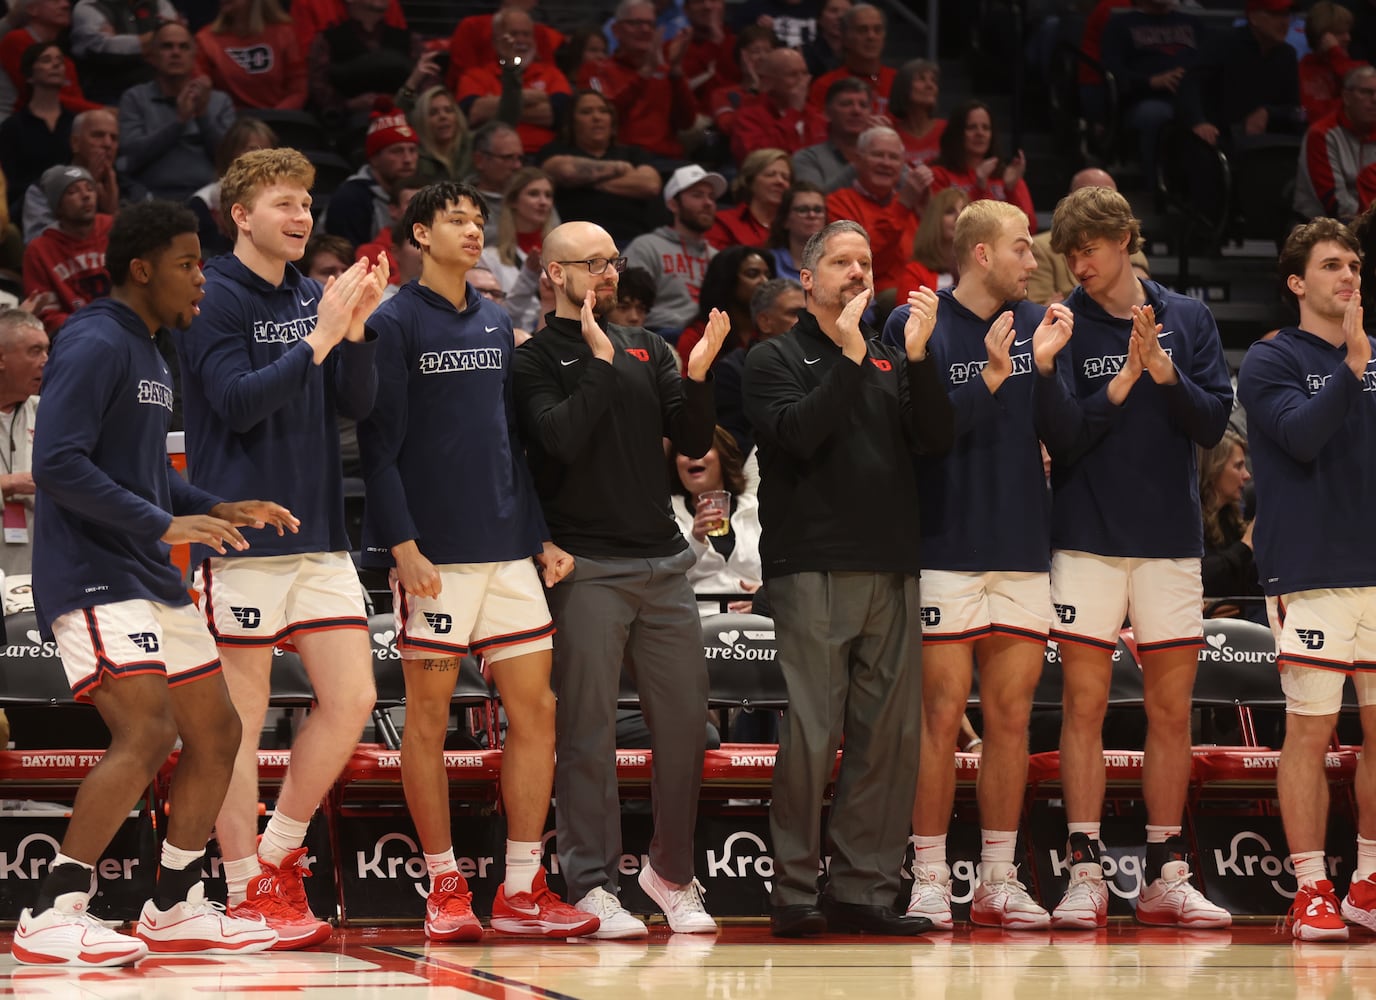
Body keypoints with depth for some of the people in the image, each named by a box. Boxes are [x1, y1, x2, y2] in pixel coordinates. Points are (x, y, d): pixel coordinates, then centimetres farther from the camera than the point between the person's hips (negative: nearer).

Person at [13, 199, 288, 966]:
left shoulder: (151, 356, 18)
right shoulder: (95, 347, -13)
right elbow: (57, 463, -23)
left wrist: (219, 509, 13)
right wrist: (163, 525, -24)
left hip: (151, 579, 10)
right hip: (91, 576, -10)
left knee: (216, 731, 12)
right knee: (148, 731, -21)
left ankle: (176, 908, 23)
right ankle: (53, 917, -17)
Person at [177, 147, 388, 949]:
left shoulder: (313, 297, 14)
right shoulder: (214, 297, -5)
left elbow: (357, 403, 9)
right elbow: (235, 401, -16)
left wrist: (357, 328, -7)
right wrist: (319, 339, -21)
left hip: (319, 534, 7)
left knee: (352, 699, 1)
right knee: (242, 719, -1)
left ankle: (278, 855, 16)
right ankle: (248, 895, 4)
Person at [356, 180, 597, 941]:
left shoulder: (496, 325, 16)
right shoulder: (394, 324, -2)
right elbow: (379, 447, -7)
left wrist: (541, 535, 12)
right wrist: (403, 544, -15)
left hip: (507, 549, 6)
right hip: (434, 554, -6)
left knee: (534, 707, 1)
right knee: (428, 715, 0)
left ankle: (521, 891, 5)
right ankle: (445, 889, 7)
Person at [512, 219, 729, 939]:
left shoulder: (648, 350, 16)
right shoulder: (535, 360, 1)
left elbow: (693, 442, 8)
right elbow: (562, 438, -15)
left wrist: (698, 376, -8)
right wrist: (600, 362, -15)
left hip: (662, 564, 5)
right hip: (585, 568, -5)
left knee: (685, 723, 5)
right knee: (588, 731, -4)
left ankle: (671, 871, 19)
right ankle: (592, 886, 0)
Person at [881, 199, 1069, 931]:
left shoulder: (1037, 324, 11)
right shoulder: (917, 326, -2)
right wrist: (991, 377, -19)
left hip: (1024, 549, 5)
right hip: (946, 548, -5)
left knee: (1011, 716, 6)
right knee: (942, 715, -4)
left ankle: (998, 883, 12)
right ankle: (929, 880, 2)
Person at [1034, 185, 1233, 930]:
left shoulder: (1187, 319, 5)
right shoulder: (1064, 327, -2)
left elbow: (1214, 422, -1)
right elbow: (1061, 436, -9)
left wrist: (1166, 374, -16)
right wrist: (1119, 386, -20)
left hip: (1171, 539, 2)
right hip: (1087, 539, -2)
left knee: (1172, 711, 5)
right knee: (1084, 706, -3)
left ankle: (1166, 879, 12)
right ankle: (1085, 875, 1)